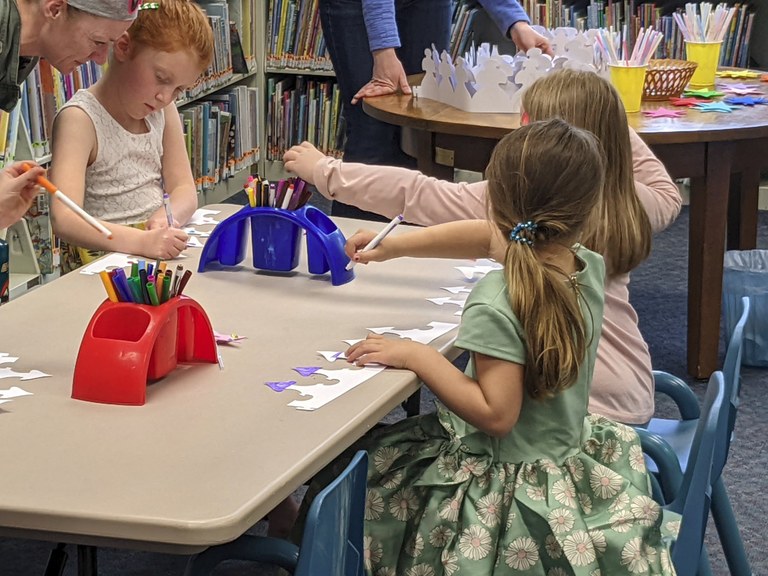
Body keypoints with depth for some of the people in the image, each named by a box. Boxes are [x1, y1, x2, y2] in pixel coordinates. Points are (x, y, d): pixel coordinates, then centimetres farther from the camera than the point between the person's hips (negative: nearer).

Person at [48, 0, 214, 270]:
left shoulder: (163, 111, 11)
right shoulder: (80, 119, -13)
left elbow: (184, 190, 10)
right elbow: (65, 221, -24)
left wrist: (166, 216, -14)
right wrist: (141, 241, -38)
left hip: (159, 246, 7)